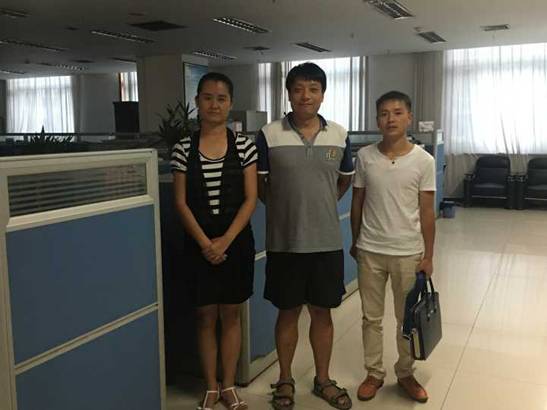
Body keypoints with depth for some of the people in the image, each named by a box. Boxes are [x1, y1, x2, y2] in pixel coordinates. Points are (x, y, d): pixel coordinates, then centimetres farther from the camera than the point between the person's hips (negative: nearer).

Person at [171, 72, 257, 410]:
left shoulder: (244, 145, -2)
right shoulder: (184, 148, -1)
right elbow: (181, 202, -2)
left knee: (231, 315, 10)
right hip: (199, 244, 0)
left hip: (236, 241, 0)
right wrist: (204, 242, -12)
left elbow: (250, 199, -5)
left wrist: (226, 240, -13)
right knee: (206, 316, 10)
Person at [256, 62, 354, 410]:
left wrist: (321, 205, 11)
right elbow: (258, 184, 3)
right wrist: (285, 207, 4)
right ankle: (285, 380, 30)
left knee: (322, 313, 13)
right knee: (288, 313, 11)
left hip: (327, 241, 2)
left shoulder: (339, 135, 1)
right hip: (284, 242, -2)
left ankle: (323, 380, 32)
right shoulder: (269, 135, -7)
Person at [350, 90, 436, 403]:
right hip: (370, 251, 1)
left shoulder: (423, 161, -7)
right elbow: (357, 202, 5)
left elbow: (427, 211, -4)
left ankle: (406, 374, 33)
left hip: (408, 252, -1)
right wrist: (355, 242, 8)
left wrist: (428, 256, -3)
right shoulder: (365, 157, -3)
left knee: (408, 319, 13)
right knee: (372, 317, 12)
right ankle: (374, 373, 30)